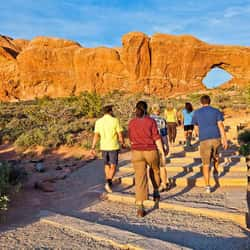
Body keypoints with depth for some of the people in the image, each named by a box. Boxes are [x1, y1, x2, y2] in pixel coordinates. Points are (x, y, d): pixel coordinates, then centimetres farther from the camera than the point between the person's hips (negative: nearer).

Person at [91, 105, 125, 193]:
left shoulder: (98, 121, 1)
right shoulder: (115, 120, -9)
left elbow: (96, 135, -4)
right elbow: (120, 135, -7)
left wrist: (93, 148, -4)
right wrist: (123, 143, 9)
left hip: (103, 147, 4)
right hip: (113, 147, -4)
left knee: (107, 165, 20)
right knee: (113, 167, 2)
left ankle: (109, 183, 30)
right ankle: (108, 183, -17)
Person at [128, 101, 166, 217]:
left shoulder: (131, 123, 2)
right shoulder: (151, 121, -7)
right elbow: (157, 138, -10)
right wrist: (163, 153, -5)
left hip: (137, 153, 1)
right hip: (151, 152, -1)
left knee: (140, 179, -1)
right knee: (155, 170, 29)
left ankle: (140, 207, -9)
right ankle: (156, 192, 37)